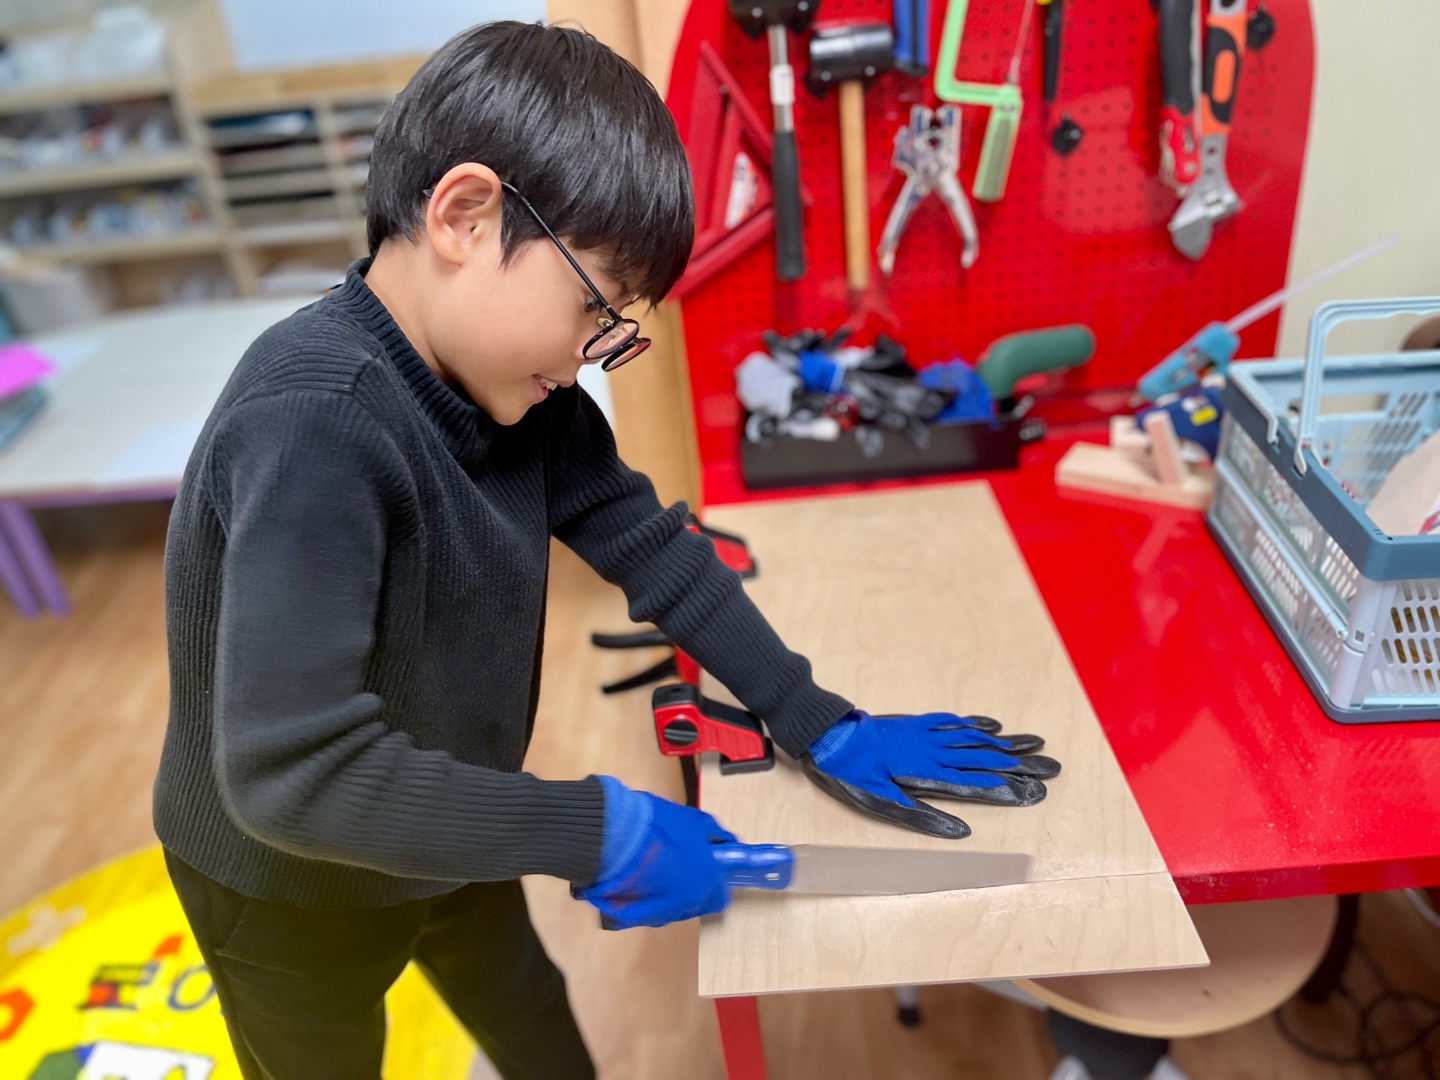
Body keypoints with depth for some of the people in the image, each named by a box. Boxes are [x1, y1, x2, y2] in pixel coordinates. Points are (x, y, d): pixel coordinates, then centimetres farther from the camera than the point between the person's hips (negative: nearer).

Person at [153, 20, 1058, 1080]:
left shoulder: (507, 381, -13)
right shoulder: (312, 426, -37)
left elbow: (651, 546, -8)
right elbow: (290, 768, -41)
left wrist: (820, 725, -9)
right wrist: (600, 831, -35)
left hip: (453, 836, 6)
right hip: (295, 886, -6)